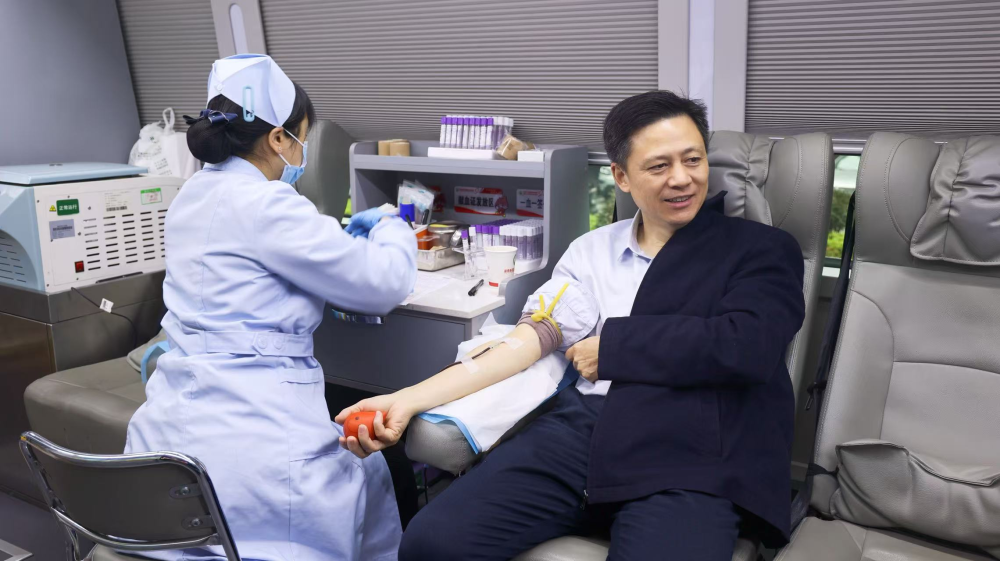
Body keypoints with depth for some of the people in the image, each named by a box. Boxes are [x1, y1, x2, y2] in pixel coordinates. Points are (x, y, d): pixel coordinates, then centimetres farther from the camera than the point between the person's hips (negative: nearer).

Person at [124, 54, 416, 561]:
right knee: (375, 477, 18)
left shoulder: (195, 195, 10)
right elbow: (385, 283, -14)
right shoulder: (261, 203, -18)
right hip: (247, 443, -9)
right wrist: (390, 229, 7)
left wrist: (341, 238, 28)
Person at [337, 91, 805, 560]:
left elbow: (746, 347, -8)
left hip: (692, 455, -2)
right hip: (581, 429, 3)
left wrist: (613, 347, -1)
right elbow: (529, 340, 5)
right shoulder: (592, 249, 16)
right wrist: (410, 399, -7)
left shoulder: (761, 250, 9)